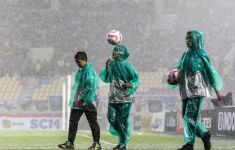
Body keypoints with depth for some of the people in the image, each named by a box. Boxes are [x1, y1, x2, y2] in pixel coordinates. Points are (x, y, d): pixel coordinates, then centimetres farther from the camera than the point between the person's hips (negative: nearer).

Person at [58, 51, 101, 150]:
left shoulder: (89, 71, -13)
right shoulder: (79, 71, 14)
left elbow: (90, 87, -20)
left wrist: (82, 99, -21)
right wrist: (74, 99, 15)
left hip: (88, 101, -9)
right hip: (78, 101, 9)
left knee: (93, 122, 1)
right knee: (73, 121, 3)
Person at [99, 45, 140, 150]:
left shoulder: (127, 66, -6)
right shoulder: (112, 64, 9)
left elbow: (136, 79, -4)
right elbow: (106, 79, 11)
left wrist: (129, 85, -22)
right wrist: (107, 68, -3)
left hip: (125, 97, -5)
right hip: (113, 97, 5)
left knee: (122, 120, -5)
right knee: (111, 118, 0)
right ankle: (123, 136, 19)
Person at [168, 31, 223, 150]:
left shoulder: (201, 55, 0)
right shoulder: (186, 55, 17)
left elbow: (210, 72, 0)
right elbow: (179, 72, 17)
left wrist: (217, 91, -2)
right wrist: (172, 79, -5)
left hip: (196, 90, -7)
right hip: (186, 91, 7)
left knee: (190, 116, -13)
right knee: (186, 116, 5)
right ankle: (204, 134, 20)